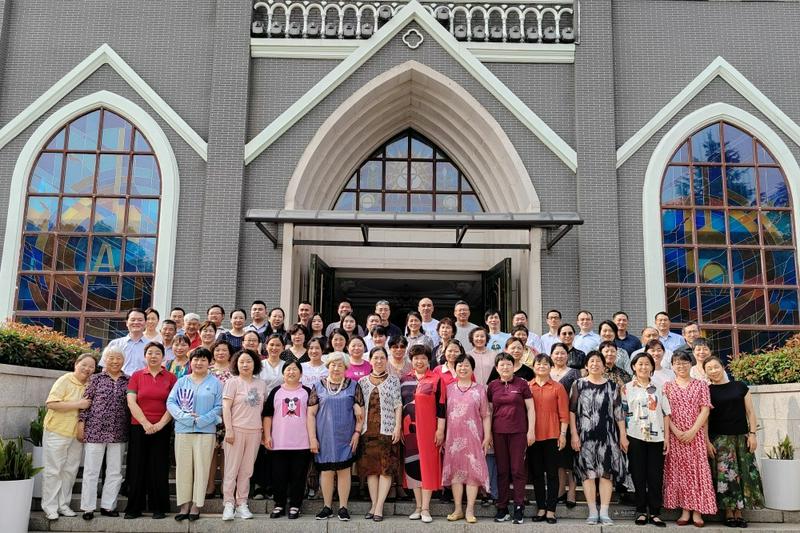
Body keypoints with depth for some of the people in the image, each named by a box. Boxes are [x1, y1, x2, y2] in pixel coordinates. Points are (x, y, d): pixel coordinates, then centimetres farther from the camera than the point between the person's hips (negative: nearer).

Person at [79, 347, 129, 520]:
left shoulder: (128, 381, 7)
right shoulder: (96, 379, 3)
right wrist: (81, 423, -3)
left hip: (118, 433, 3)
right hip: (95, 430, -2)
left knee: (115, 472, 7)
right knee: (91, 470, 3)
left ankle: (108, 506, 17)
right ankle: (88, 507, 12)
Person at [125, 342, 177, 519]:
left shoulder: (170, 377, 4)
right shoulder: (136, 376, 6)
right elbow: (131, 402, -2)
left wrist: (161, 423, -11)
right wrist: (145, 423, -11)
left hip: (162, 429, -1)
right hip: (138, 427, 1)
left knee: (159, 468, 2)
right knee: (137, 468, 3)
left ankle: (159, 508, 10)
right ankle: (134, 508, 13)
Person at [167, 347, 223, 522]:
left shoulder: (215, 383, 5)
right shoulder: (182, 381, 10)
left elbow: (219, 407, -1)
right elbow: (171, 402, 3)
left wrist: (204, 419, -14)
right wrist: (183, 416, -13)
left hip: (206, 431, -2)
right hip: (183, 430, 2)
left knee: (201, 468, 0)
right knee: (183, 467, 3)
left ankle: (196, 505, 9)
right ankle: (184, 504, 12)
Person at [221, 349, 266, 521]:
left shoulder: (261, 384, 11)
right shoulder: (232, 382, -2)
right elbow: (226, 407, -6)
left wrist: (265, 431, 9)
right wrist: (229, 430, -13)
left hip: (255, 431, 4)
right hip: (236, 430, -4)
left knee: (247, 470, 8)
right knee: (232, 469, -1)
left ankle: (242, 504, 15)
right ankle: (228, 504, 6)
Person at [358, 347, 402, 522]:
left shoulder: (394, 380, 5)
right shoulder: (363, 381, 10)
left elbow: (398, 405, 1)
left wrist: (398, 426, -8)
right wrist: (358, 428, 3)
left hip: (387, 429, -2)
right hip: (368, 429, 2)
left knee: (386, 468, -4)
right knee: (370, 468, 4)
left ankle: (379, 506, -1)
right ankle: (374, 504, 11)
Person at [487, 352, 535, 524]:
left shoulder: (522, 384, 0)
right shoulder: (492, 385, 7)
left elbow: (530, 408, 1)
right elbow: (489, 410, 11)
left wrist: (531, 430, -5)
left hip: (518, 432, -2)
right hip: (498, 432, 2)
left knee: (518, 469, 0)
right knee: (502, 470, 7)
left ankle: (519, 508, 7)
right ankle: (502, 508, 13)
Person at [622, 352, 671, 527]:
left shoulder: (659, 388, 9)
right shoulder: (627, 388, 4)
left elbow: (666, 414, 7)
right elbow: (621, 413, 2)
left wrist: (667, 438, 1)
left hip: (656, 437, 1)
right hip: (635, 437, -1)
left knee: (656, 476, 2)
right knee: (638, 475, 3)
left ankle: (655, 512, 11)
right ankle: (641, 511, 12)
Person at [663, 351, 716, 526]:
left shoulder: (701, 385, 6)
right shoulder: (667, 386, 8)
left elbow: (705, 410, -1)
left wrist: (692, 431, -12)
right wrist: (676, 431, -11)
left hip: (696, 434, -1)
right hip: (675, 435, 1)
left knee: (697, 469, -3)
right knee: (678, 470, 1)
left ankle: (697, 511, 2)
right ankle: (685, 510, 7)